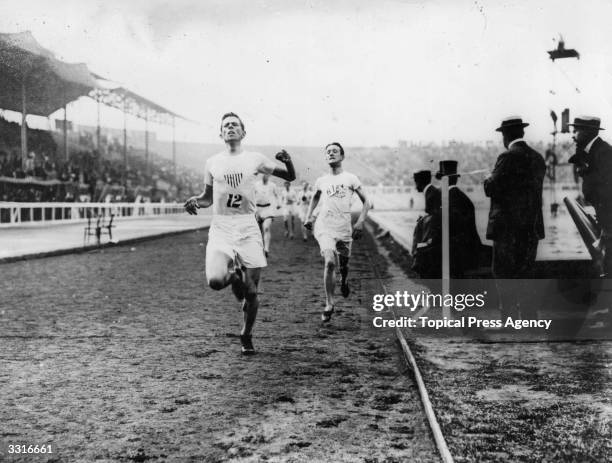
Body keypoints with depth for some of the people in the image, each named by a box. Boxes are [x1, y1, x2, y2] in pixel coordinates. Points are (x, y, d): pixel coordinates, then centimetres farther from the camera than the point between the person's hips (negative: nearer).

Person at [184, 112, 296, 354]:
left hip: (248, 229, 0)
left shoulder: (255, 159, 5)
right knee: (215, 280, -24)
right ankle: (233, 273, 12)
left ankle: (246, 336, 24)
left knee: (251, 292, 0)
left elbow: (290, 177, 11)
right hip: (220, 229, 0)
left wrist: (288, 161, -10)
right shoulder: (213, 163, 8)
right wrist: (195, 201, -3)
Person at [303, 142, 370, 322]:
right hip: (324, 227, 0)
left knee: (343, 264, 10)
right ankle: (329, 303, -10)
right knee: (330, 262, -20)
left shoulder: (350, 178, 4)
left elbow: (366, 202, 7)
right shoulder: (321, 181, 10)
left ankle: (344, 281, 49)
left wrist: (360, 222, -5)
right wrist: (308, 217, 16)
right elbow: (315, 198, 30)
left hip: (344, 228, 0)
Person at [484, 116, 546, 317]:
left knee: (504, 275, -2)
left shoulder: (508, 157, -13)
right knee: (524, 275, 15)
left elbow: (492, 189, -16)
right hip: (532, 226, 8)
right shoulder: (538, 158, 10)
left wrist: (488, 179, 5)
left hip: (508, 227, -8)